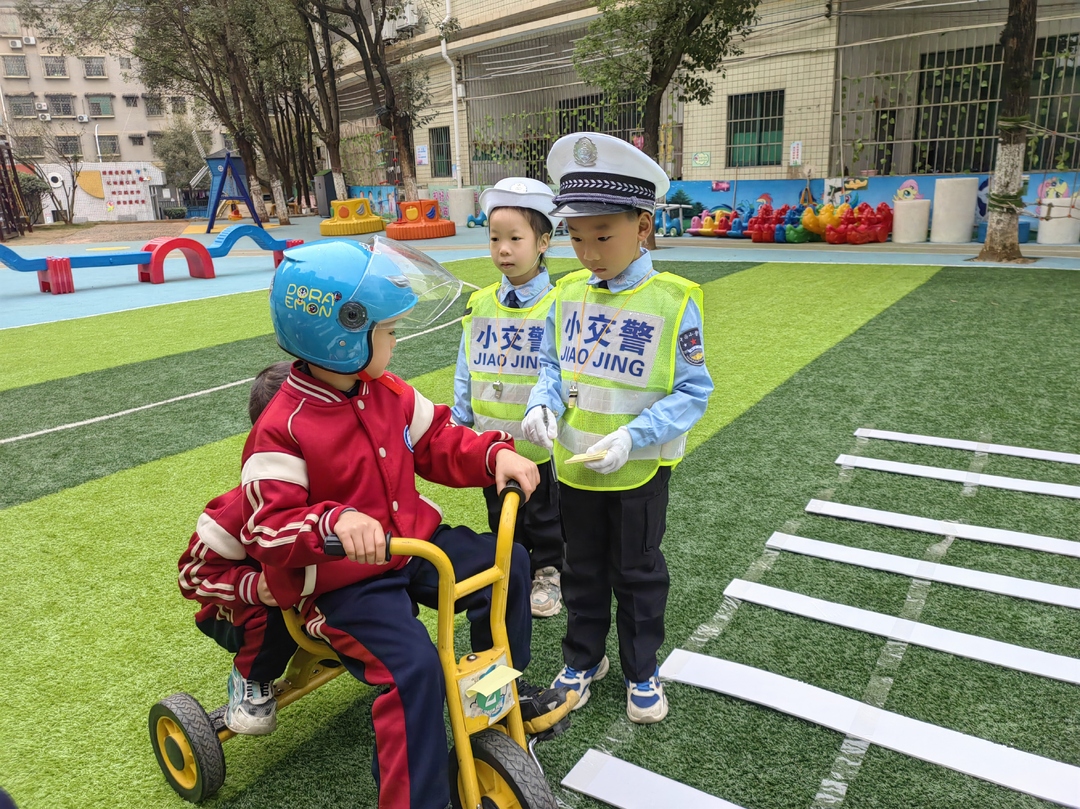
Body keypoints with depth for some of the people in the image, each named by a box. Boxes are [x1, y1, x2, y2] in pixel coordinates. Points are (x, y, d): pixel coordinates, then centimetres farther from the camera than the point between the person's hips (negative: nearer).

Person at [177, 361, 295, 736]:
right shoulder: (243, 507, -31)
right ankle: (251, 680, -5)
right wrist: (252, 586, -39)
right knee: (275, 613, -39)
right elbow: (195, 571, -21)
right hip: (246, 615, -4)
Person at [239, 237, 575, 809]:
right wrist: (335, 523, -43)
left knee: (506, 563, 0)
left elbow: (438, 444, 8)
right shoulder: (282, 430, -20)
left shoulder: (388, 392, 1)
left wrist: (495, 454, -11)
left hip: (415, 542, 7)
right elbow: (268, 528, -23)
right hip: (344, 579, -7)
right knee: (413, 666, -25)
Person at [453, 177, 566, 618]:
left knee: (544, 519, 16)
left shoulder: (557, 307, -12)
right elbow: (465, 371, 7)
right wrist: (459, 424, 9)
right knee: (500, 519, 20)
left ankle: (546, 574, 36)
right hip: (490, 445, 4)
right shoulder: (479, 305, 0)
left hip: (540, 445, -4)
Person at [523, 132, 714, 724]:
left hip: (639, 471, -4)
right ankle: (583, 658, 41)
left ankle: (642, 670, 36)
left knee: (637, 571, 15)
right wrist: (542, 404, -13)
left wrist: (631, 437, -25)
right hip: (574, 465, 4)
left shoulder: (673, 301, -16)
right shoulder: (568, 294, -2)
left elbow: (692, 392, -13)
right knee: (583, 568, 20)